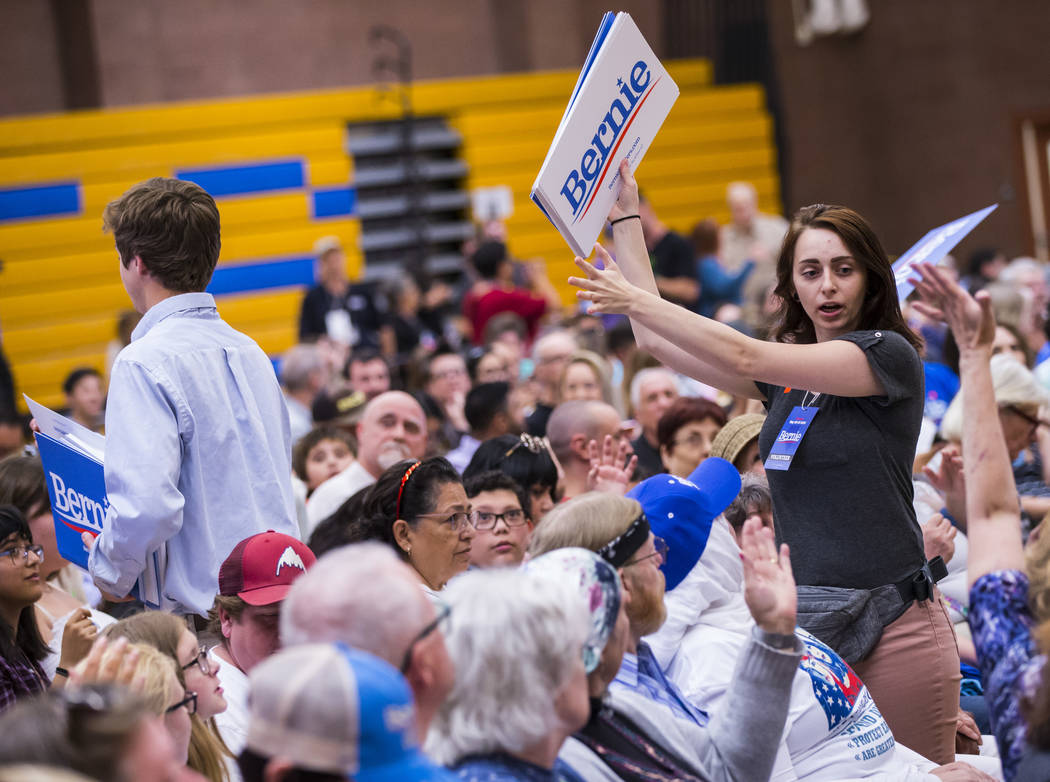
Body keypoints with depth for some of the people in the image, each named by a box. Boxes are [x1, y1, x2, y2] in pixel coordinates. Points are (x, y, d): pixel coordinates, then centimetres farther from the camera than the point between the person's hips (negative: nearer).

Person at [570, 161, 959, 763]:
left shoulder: (891, 356, -7)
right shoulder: (788, 368, 14)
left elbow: (745, 358, -15)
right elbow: (659, 342, 17)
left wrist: (637, 301, -14)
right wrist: (625, 218, 15)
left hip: (892, 622, -6)